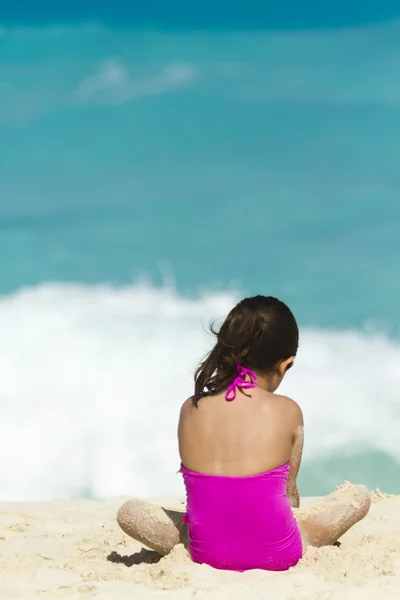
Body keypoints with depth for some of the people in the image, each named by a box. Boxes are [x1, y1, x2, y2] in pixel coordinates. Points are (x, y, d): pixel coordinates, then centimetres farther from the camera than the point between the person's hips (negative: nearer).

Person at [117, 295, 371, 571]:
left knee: (130, 512, 18)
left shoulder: (190, 409, -3)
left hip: (208, 555, 2)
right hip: (277, 556, -2)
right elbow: (290, 491, 4)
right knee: (359, 496, 14)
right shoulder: (288, 412, -8)